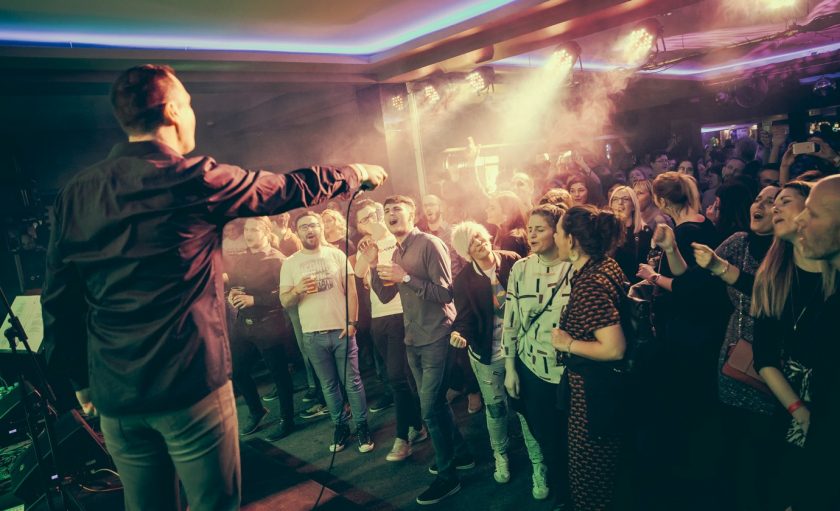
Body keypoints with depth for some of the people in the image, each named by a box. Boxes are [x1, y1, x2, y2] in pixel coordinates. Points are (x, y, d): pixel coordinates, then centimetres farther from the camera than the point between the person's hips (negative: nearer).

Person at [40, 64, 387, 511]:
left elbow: (58, 297, 7)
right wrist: (357, 172, 18)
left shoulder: (74, 194, 4)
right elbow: (291, 189, 2)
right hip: (190, 385, -5)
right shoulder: (195, 179, -10)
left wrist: (80, 377, 18)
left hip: (113, 393, 6)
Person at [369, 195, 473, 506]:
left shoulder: (430, 244, -14)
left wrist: (405, 277, -23)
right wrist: (373, 266, -4)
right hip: (413, 340, 8)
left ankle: (447, 476, 11)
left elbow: (446, 293, -20)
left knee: (431, 408, -5)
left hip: (436, 338, -8)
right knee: (434, 403, 18)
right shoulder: (396, 253, 11)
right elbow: (385, 296, 10)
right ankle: (460, 454, 36)